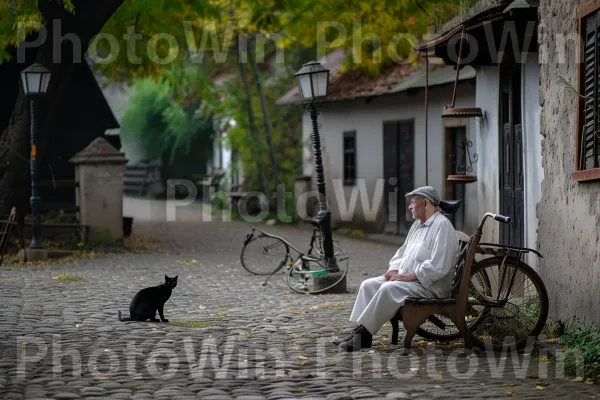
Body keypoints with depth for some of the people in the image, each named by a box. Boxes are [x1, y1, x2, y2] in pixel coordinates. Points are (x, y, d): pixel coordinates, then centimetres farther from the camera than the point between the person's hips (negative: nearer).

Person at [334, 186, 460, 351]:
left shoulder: (442, 226, -13)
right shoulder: (418, 225, 18)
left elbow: (437, 266, -23)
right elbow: (403, 252, 26)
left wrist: (409, 276, -21)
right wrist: (394, 269, 5)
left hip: (429, 285, -10)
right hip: (405, 279, 10)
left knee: (389, 289, -31)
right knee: (368, 285, -3)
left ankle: (364, 333, -25)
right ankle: (359, 331, -10)